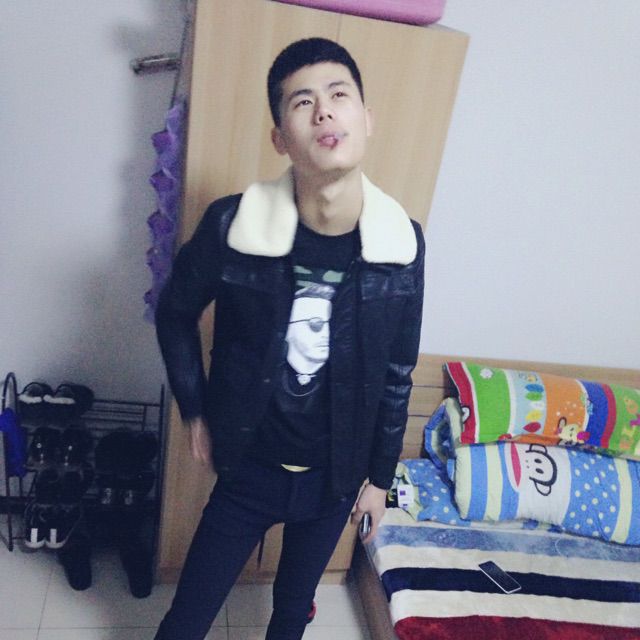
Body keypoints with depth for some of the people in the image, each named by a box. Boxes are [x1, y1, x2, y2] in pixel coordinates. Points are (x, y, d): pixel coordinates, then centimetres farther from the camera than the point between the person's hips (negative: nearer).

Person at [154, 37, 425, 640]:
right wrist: (195, 411, -1)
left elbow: (397, 373, -4)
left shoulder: (402, 242, -15)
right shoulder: (232, 224, -21)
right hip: (250, 466, -1)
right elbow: (176, 311, -1)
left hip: (335, 476, 2)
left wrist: (379, 476, 4)